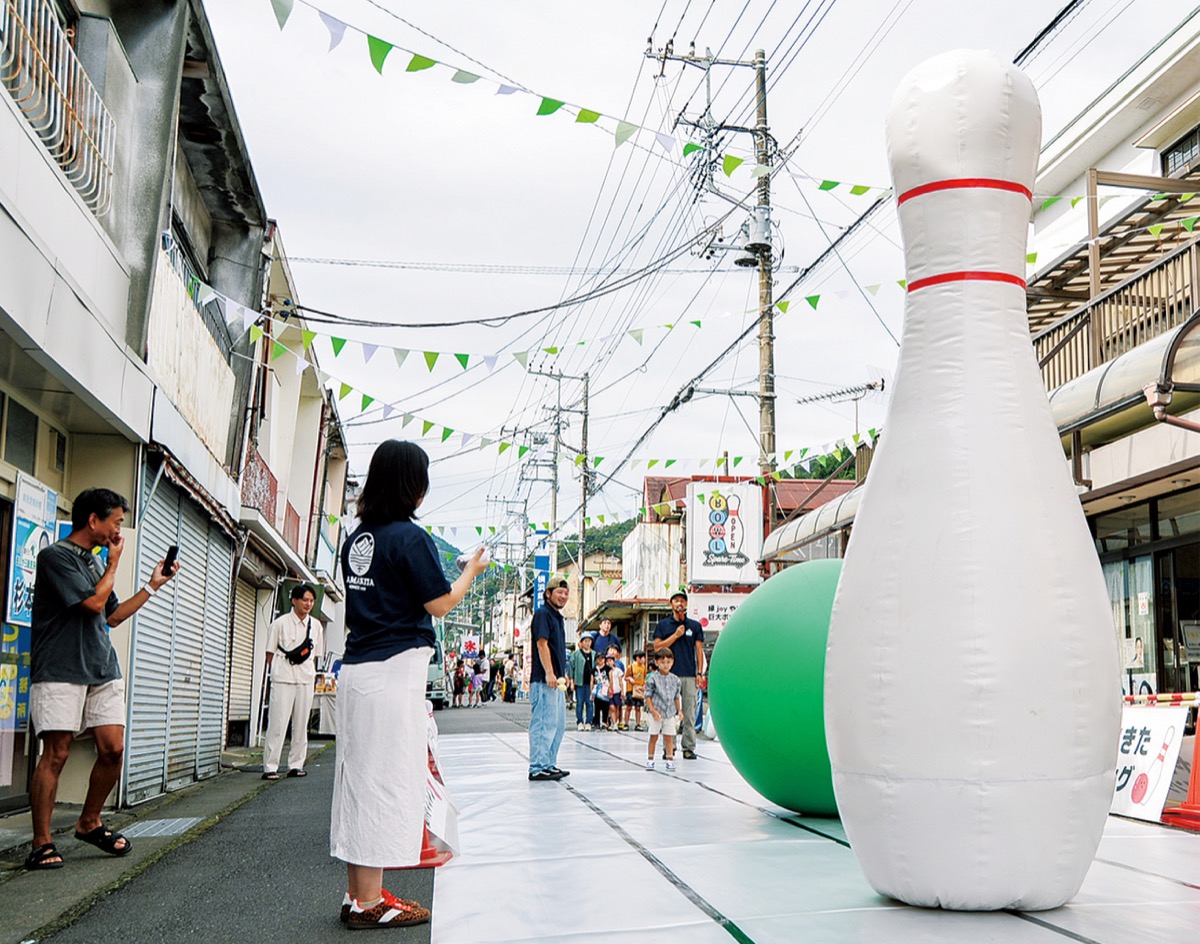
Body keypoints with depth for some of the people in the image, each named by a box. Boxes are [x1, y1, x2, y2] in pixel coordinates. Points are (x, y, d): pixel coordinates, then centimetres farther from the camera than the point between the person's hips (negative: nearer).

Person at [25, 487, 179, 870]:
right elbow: (94, 602, -14)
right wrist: (114, 563, -1)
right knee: (56, 753, -6)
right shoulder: (56, 556, -7)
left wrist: (152, 585, 22)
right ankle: (42, 844, 3)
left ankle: (89, 823, 20)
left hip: (103, 671, 7)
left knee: (113, 749, 2)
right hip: (61, 672, -7)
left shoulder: (94, 562, 18)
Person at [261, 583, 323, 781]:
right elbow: (270, 652, 3)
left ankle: (296, 765, 15)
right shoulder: (280, 623, -1)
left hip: (306, 679, 4)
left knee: (301, 724, 7)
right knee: (277, 723, -5)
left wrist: (312, 675, 10)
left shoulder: (316, 625, 10)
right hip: (283, 678, -4)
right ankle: (270, 767, -1)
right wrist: (273, 673, -2)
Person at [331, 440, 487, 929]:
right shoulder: (410, 536, -12)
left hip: (356, 669, 8)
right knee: (387, 778, -2)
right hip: (394, 671, -8)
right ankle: (370, 902, 4)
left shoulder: (356, 539, 12)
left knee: (359, 777, 12)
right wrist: (471, 571, 7)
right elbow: (440, 604, -9)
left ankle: (357, 893, 21)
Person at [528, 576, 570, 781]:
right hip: (544, 680, -10)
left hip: (556, 680, 10)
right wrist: (549, 673, -25)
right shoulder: (543, 614, -10)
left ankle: (549, 764, 22)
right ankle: (537, 768, -5)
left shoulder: (557, 616, 20)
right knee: (544, 724, -9)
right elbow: (542, 643, -19)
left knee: (558, 724, 14)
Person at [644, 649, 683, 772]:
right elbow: (648, 696, -5)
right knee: (654, 737, 4)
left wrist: (679, 711, 8)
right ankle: (650, 759, 14)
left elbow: (676, 697, 13)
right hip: (657, 713, -3)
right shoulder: (653, 678, -7)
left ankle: (670, 760, 13)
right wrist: (653, 710, -12)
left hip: (670, 713, 3)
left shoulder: (675, 679, 5)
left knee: (669, 737, 6)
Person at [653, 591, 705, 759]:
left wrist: (700, 673, 1)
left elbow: (699, 650, 9)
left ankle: (689, 747, 4)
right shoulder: (663, 624, 7)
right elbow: (657, 647, -1)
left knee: (689, 714, 0)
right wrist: (676, 635, -7)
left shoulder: (695, 625, 10)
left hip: (689, 675, 1)